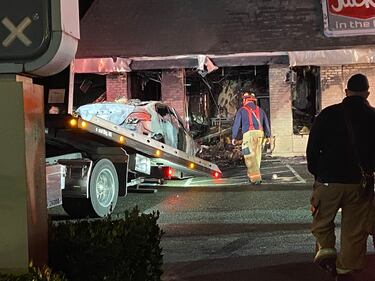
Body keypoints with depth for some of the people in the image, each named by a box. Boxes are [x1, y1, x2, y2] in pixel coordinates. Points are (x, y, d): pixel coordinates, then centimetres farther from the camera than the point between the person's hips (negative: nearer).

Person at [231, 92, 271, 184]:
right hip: (260, 133, 5)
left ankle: (256, 178, -14)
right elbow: (266, 124, 26)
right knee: (257, 156, 14)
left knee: (250, 157, -6)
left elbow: (236, 124, 6)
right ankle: (251, 175, 23)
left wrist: (234, 137, 12)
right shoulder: (260, 110, 21)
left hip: (249, 134, -5)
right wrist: (268, 135, 38)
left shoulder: (241, 110, 9)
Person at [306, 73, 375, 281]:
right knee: (355, 231, 10)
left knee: (322, 221, 19)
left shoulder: (328, 114, -3)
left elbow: (312, 147, 0)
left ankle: (326, 249, -1)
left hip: (328, 180, 0)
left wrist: (315, 171, 14)